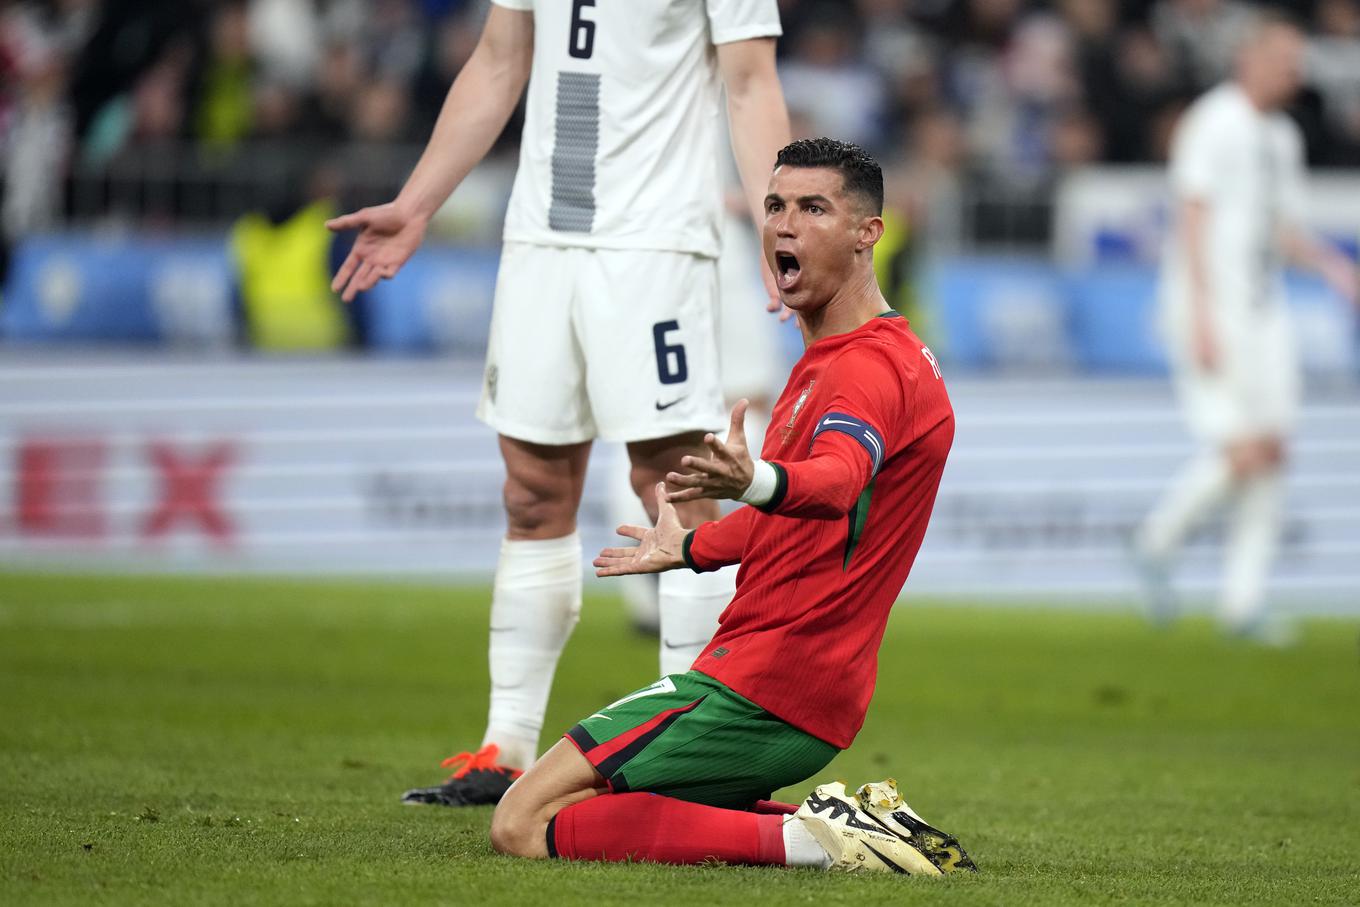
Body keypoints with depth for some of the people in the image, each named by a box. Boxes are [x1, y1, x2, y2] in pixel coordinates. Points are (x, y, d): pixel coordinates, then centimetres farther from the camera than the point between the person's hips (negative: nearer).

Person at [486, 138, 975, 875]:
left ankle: (809, 838, -17)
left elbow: (837, 479, -40)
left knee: (524, 827, -13)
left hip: (761, 690, -10)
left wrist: (755, 481, -61)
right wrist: (687, 550, 51)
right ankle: (838, 827, 7)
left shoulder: (869, 365, -16)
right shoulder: (829, 359, 17)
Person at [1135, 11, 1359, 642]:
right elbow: (1192, 221, -15)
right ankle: (1158, 541, 9)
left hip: (1263, 312, 8)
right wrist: (1202, 318, -21)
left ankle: (1243, 601, 7)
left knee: (1271, 453, 2)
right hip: (1212, 308, -8)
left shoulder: (1282, 136, 16)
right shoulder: (1210, 124, -10)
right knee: (1242, 455, -14)